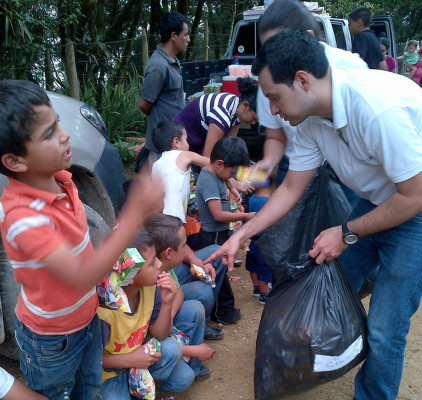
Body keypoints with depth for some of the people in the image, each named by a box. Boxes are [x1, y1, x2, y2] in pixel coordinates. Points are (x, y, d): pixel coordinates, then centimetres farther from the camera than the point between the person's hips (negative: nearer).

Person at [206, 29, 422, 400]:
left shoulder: (379, 108, -34)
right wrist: (241, 235, 0)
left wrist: (347, 233, -16)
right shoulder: (312, 118, -8)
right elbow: (291, 188, 2)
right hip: (375, 200, 7)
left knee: (384, 330, -5)